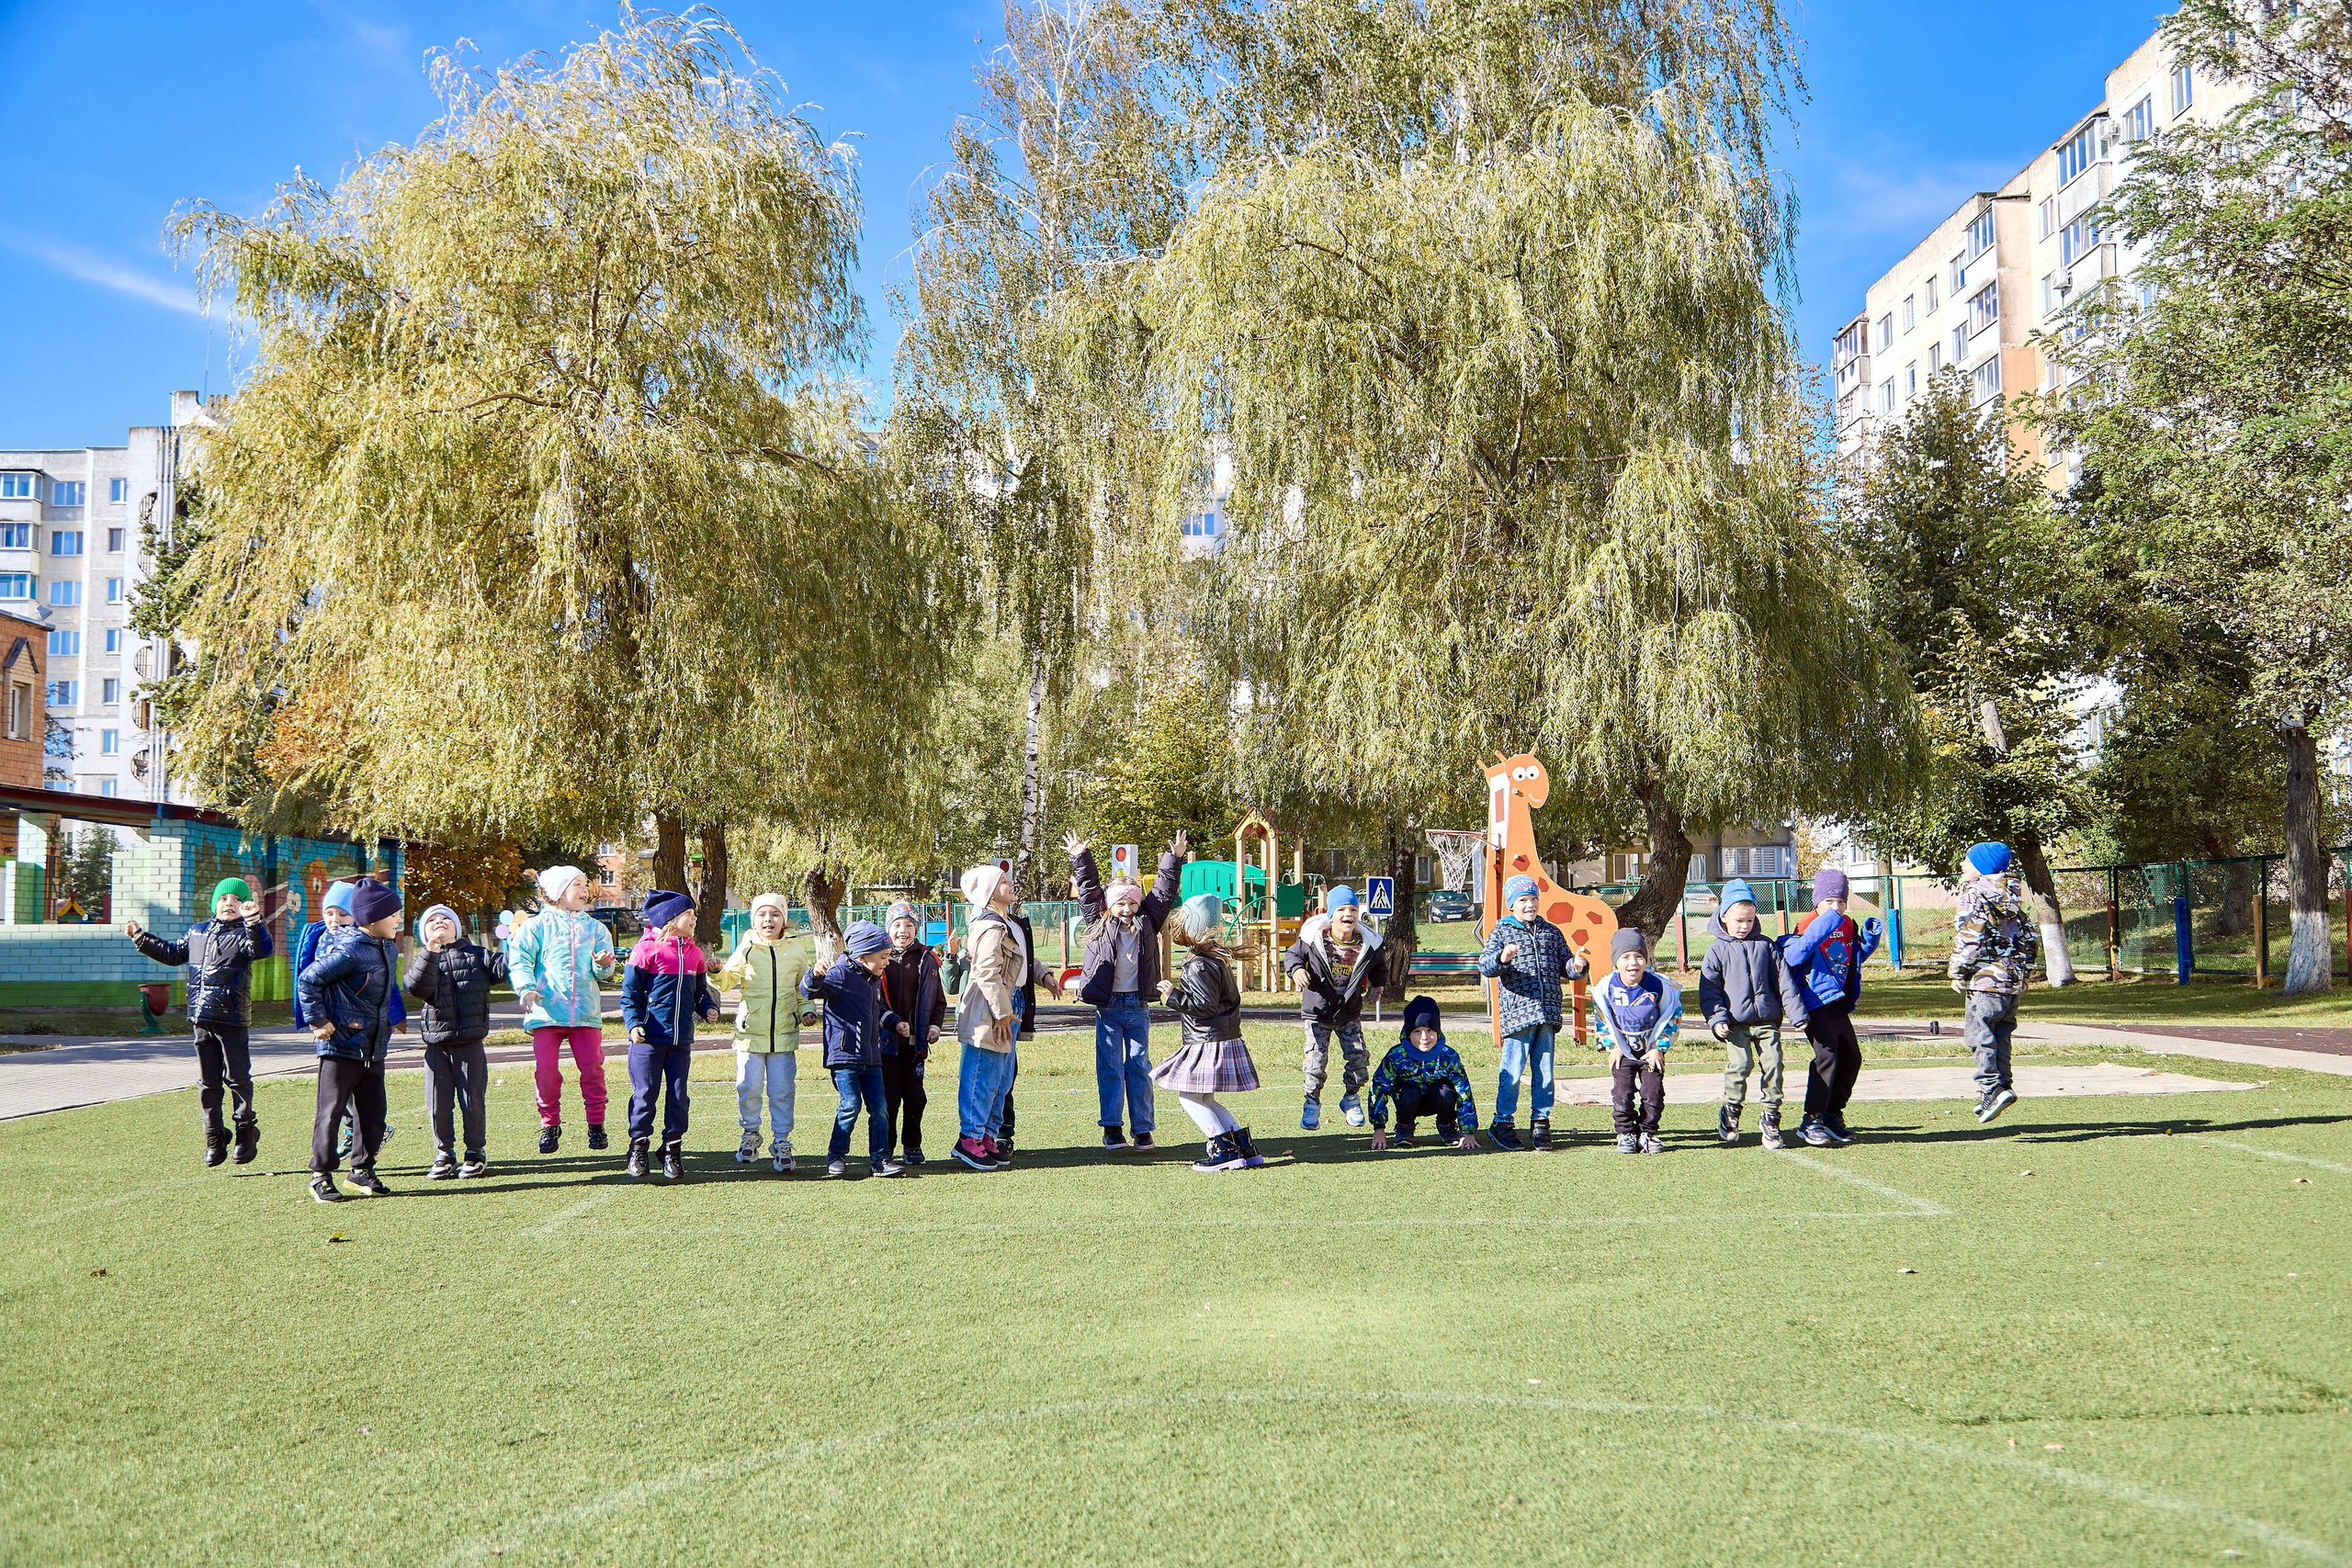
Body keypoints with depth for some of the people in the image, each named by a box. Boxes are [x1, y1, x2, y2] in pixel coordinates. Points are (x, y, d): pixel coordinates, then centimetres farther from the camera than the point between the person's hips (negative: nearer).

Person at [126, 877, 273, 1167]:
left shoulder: (243, 934, -3)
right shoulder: (197, 932, 16)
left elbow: (261, 950, -26)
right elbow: (172, 954, 32)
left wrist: (253, 922, -42)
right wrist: (140, 938, 31)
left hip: (233, 1020, -6)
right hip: (201, 1019, 6)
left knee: (237, 1078, -2)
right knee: (208, 1081, 8)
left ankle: (246, 1134, 10)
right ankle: (215, 1141, 13)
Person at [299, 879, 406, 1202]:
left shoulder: (389, 948, 8)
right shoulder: (349, 950, -19)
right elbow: (309, 980, -15)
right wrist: (318, 1021, -13)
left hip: (374, 1048, 8)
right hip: (341, 1045, -8)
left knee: (372, 1112, 10)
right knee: (331, 1111, -1)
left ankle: (363, 1169, 23)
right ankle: (321, 1176, 8)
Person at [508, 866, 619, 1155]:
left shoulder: (595, 927, 14)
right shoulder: (537, 925, 4)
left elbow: (603, 971, 9)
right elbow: (519, 959, -4)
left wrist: (603, 964, -15)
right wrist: (526, 988, -20)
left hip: (586, 1010, 2)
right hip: (546, 1010, -2)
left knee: (592, 1066, -2)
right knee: (546, 1068, -5)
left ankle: (596, 1123, 11)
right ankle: (550, 1124, 11)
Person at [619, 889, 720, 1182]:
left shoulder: (694, 952, 11)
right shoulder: (647, 949, -6)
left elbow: (700, 990, 21)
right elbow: (629, 991, -4)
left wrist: (708, 1008, 1)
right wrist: (633, 1023, -15)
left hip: (681, 1038, 5)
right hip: (649, 1037, -5)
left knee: (677, 1095, 6)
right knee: (645, 1093, 0)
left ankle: (673, 1149, 15)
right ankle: (638, 1147, 11)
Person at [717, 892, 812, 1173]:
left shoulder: (795, 952, 7)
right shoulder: (746, 950, 2)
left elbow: (803, 987, 18)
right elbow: (728, 980, -5)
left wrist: (806, 1010, 2)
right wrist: (717, 971, -26)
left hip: (784, 1033, 1)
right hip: (750, 1031, -1)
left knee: (782, 1091, 2)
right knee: (749, 1088, 1)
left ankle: (781, 1142, 12)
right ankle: (750, 1134, 22)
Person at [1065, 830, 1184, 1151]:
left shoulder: (1146, 924, 7)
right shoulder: (1100, 924, 4)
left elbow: (1162, 891, 11)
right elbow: (1089, 891, 6)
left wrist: (1174, 858, 10)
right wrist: (1081, 858, 2)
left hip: (1138, 1007, 1)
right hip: (1108, 1007, -1)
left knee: (1139, 1067, 4)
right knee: (1110, 1068, -1)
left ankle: (1143, 1130, 8)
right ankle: (1113, 1129, 2)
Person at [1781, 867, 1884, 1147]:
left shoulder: (1848, 925, 13)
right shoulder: (1808, 925, -10)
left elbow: (1856, 958, 27)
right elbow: (1793, 956, -27)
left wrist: (1870, 938, 8)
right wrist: (1822, 927, -33)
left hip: (1840, 1003, 9)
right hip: (1817, 1002, -8)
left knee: (1851, 1058, 13)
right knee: (1826, 1054, -21)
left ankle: (1833, 1115, 27)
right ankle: (1811, 1120, -18)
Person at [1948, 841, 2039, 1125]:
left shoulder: (1974, 893, -8)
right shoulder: (2012, 894, 16)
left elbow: (1970, 935, -17)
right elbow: (2029, 934, 19)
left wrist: (1958, 971, -9)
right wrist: (2026, 971, 27)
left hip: (1986, 978, -8)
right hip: (2014, 979, 8)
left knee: (1978, 1033, -8)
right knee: (2001, 1034, 14)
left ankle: (1992, 1089, -17)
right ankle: (2003, 1086, 13)